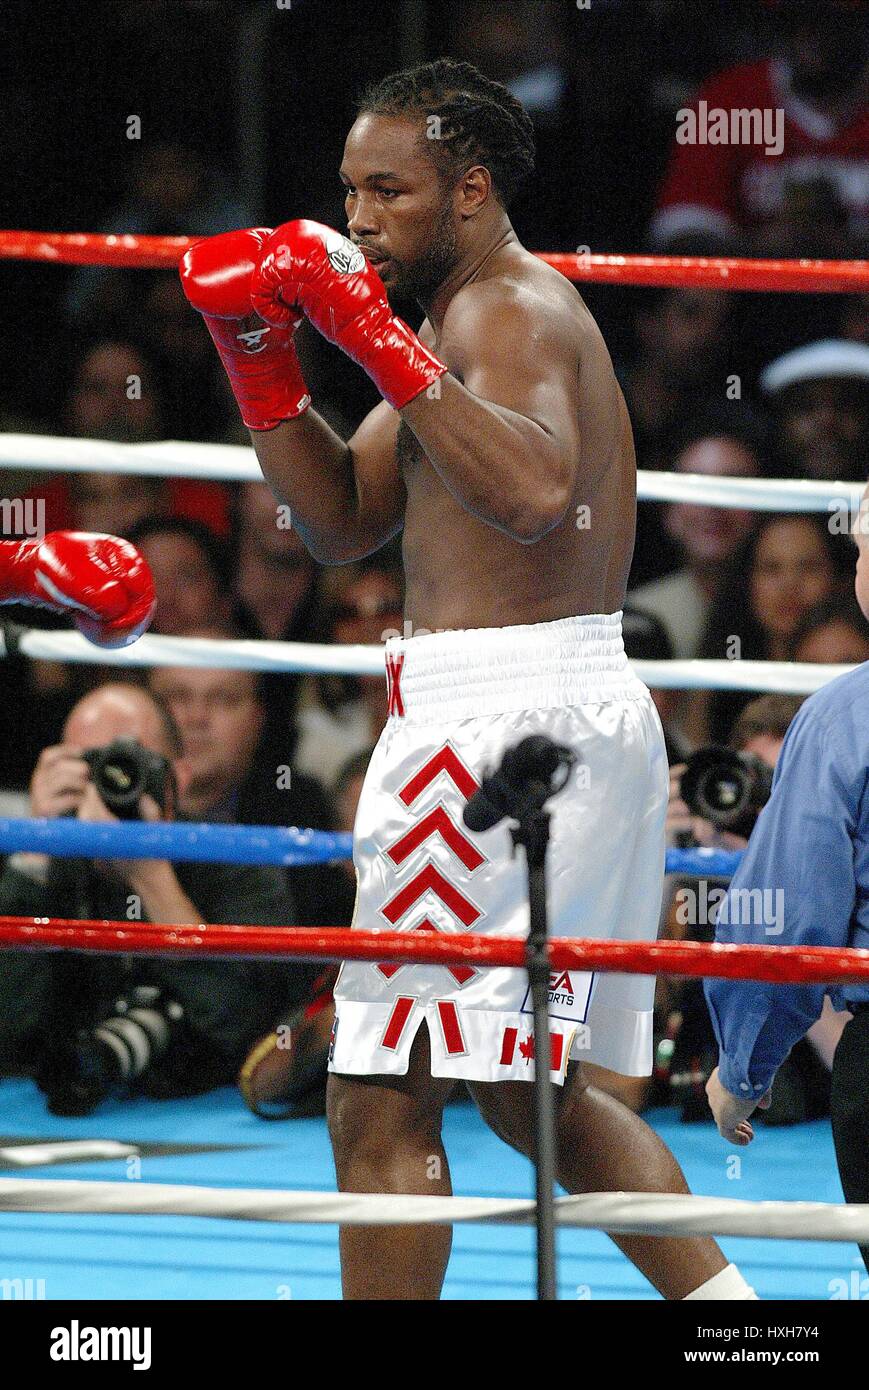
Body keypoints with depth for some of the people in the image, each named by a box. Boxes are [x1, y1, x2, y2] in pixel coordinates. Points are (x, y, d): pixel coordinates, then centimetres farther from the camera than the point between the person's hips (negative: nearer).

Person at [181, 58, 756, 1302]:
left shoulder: (510, 311, -11)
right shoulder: (479, 313, 22)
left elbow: (533, 491, -32)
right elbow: (343, 521, 20)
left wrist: (379, 339, -29)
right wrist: (259, 355, 9)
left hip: (506, 711, -11)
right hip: (586, 716, 11)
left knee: (382, 1098, -10)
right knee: (539, 1094, 21)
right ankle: (727, 1308, 20)